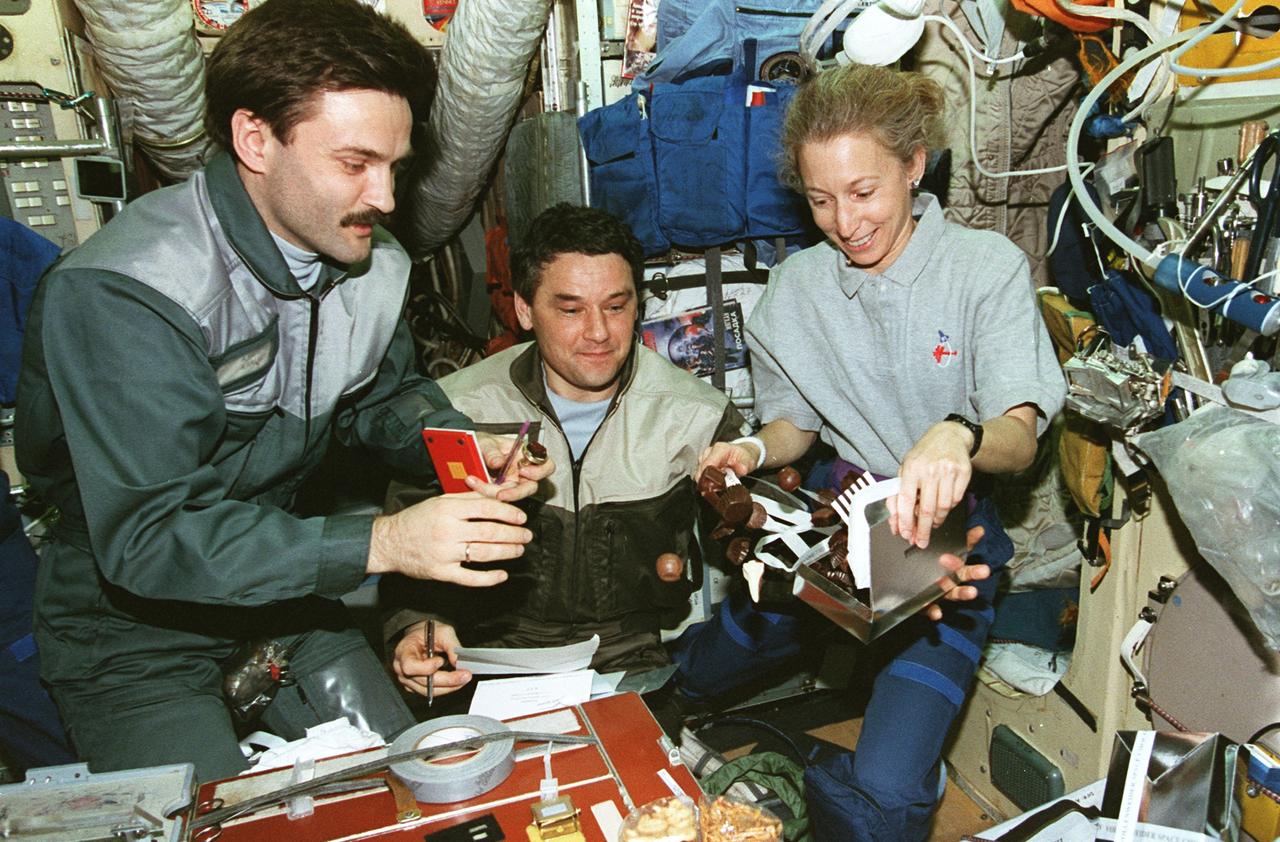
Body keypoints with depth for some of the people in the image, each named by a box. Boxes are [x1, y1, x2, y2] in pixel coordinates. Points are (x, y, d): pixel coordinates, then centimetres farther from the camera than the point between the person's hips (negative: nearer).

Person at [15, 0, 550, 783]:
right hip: (136, 635, -5)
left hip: (284, 591, 6)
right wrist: (380, 543, -40)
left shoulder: (372, 261, -7)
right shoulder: (125, 293, -29)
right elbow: (144, 537, -33)